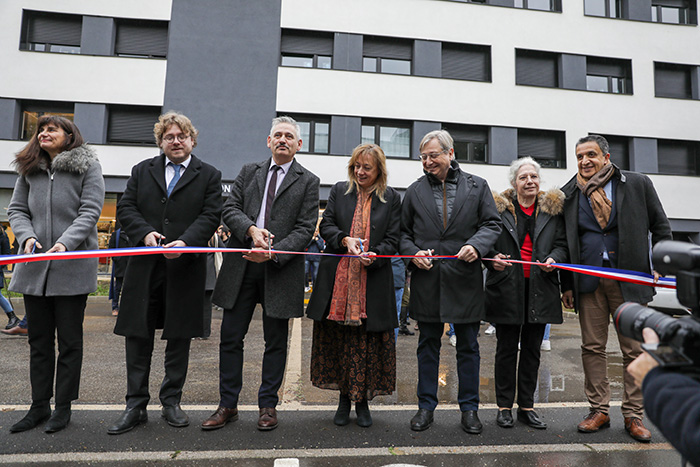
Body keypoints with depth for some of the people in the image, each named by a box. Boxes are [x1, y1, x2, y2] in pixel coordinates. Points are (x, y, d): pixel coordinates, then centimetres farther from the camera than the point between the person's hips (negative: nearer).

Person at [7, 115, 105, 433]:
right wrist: (26, 236, -8)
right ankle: (39, 405, 25)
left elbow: (90, 211, -8)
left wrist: (65, 243, -21)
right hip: (35, 266, 5)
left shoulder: (88, 166, -1)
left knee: (69, 340, 4)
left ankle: (64, 407, 18)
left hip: (72, 267, -5)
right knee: (39, 340, 12)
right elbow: (16, 210, 12)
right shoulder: (29, 170, 13)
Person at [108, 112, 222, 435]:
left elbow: (210, 216, -3)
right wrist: (145, 232, -10)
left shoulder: (209, 175, 6)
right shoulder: (142, 171, 14)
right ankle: (136, 406, 20)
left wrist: (185, 242, -19)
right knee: (138, 336, 6)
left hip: (186, 267, -2)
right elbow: (125, 208, 9)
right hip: (145, 266, 2)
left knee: (180, 337, 7)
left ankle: (171, 402, 23)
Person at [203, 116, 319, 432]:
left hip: (280, 268, -2)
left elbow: (305, 228, -5)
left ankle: (268, 406, 24)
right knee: (230, 338, 8)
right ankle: (228, 406, 24)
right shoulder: (249, 171, 14)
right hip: (241, 265, 3)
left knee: (275, 341, 8)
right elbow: (230, 208, 6)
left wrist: (273, 252, -18)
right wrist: (250, 229, -15)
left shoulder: (308, 181, 4)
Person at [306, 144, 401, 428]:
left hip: (373, 283, -1)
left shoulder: (392, 198, 4)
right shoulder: (339, 191, 9)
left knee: (369, 342, 4)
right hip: (338, 280, 2)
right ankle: (344, 398, 25)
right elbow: (326, 225, 5)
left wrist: (374, 255, -18)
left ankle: (362, 401, 22)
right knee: (338, 340, 8)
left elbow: (392, 240, 1)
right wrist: (345, 239, -15)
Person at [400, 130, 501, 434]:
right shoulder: (415, 191, 9)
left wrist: (476, 245, -14)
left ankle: (469, 409, 24)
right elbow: (403, 231, 11)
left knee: (468, 346, 9)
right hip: (427, 279, 1)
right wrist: (413, 253, -7)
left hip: (465, 278, -1)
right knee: (428, 345, 11)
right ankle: (426, 406, 24)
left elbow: (492, 223, 5)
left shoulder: (477, 186, 6)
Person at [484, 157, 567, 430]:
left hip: (540, 289, 3)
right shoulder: (499, 208, 2)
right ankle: (504, 407, 17)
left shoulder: (552, 209, 10)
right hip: (507, 288, -2)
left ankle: (527, 406, 23)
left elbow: (562, 243, 10)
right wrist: (492, 259, -15)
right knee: (506, 349, 5)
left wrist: (555, 259, -9)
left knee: (532, 349, 10)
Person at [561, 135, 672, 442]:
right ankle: (599, 410, 18)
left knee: (635, 349, 4)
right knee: (592, 347, 5)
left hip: (630, 279, -1)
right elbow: (565, 242, 11)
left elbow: (660, 227, 10)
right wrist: (567, 285, 7)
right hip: (589, 282, 1)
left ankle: (633, 415, 17)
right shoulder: (569, 194, 9)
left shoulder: (638, 184, 6)